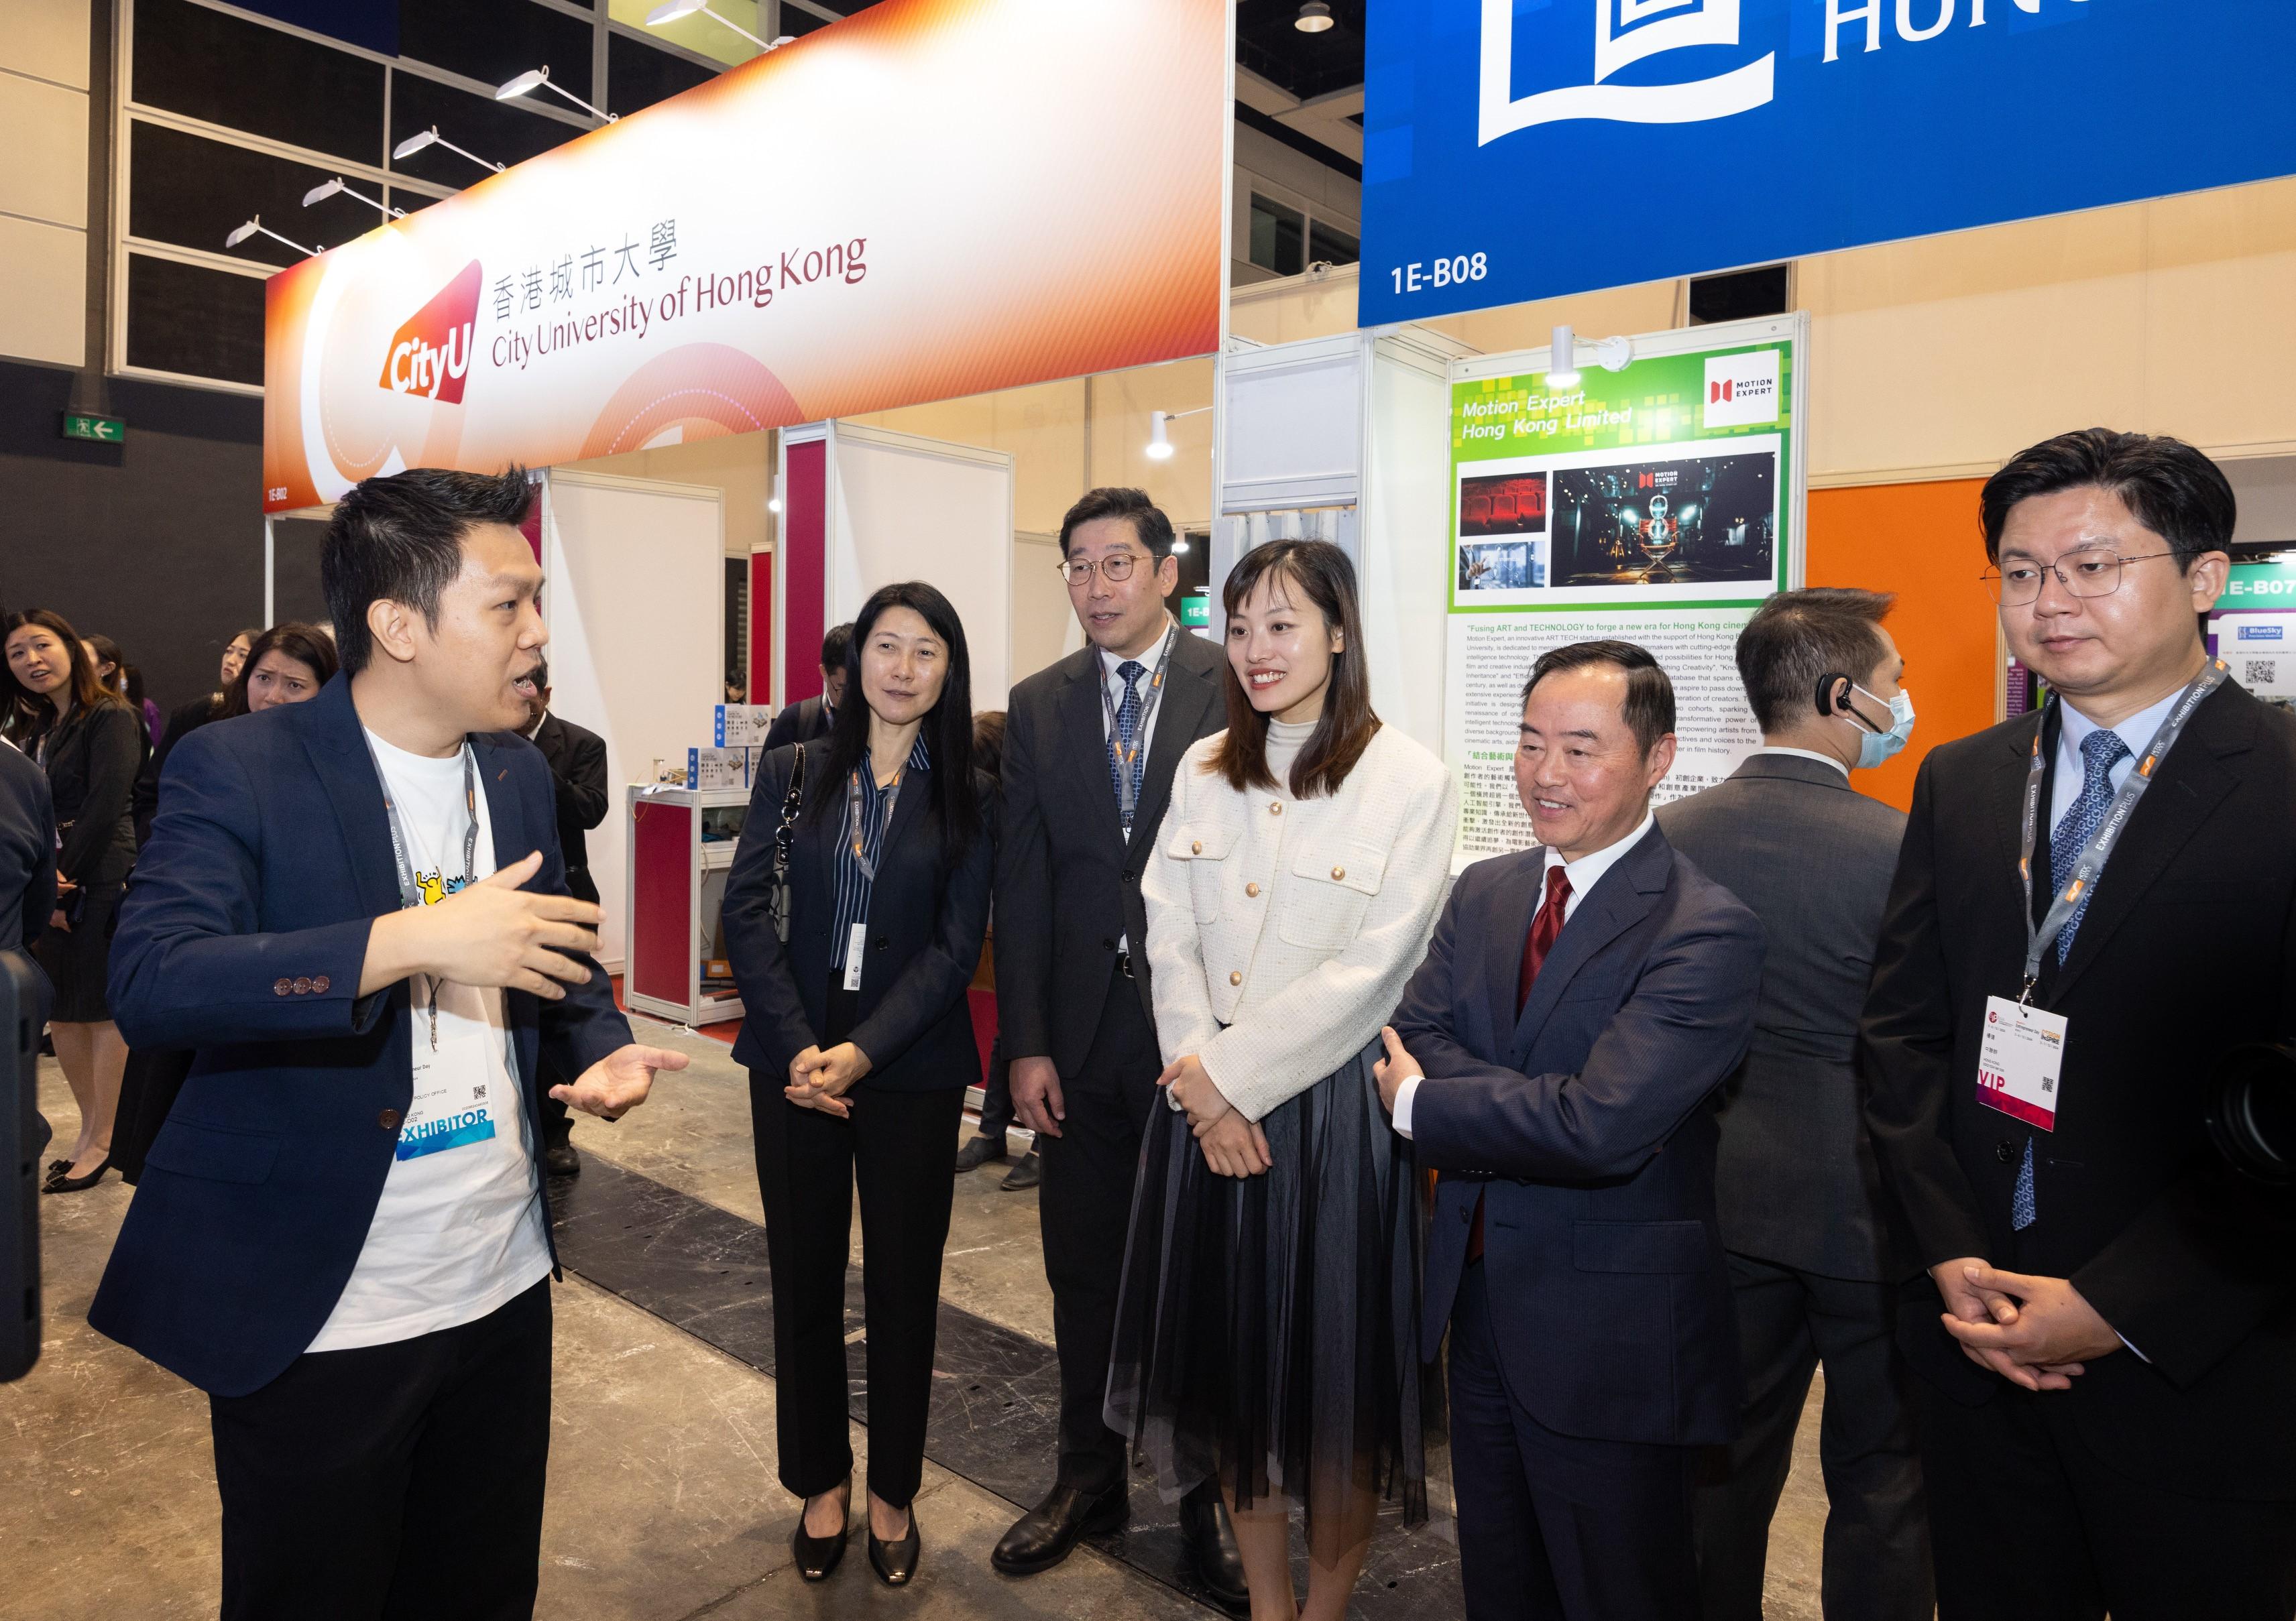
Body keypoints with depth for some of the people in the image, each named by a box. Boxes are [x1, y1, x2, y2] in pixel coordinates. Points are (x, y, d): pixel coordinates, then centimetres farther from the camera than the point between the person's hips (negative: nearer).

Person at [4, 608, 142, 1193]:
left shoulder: (111, 717, -9)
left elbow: (104, 809, -14)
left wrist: (63, 880, -12)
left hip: (99, 879, -8)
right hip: (54, 881, 8)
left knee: (103, 1008, -1)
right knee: (60, 1011, 9)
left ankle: (101, 1142, 8)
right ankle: (92, 1131, 20)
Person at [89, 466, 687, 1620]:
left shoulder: (519, 775, 5)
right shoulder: (238, 770, -12)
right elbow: (148, 983, -25)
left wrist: (600, 1050, -4)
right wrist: (412, 939, -34)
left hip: (504, 1289, 6)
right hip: (313, 1318, -5)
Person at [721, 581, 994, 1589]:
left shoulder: (968, 799, 0)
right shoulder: (793, 774, 3)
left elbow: (955, 947, -6)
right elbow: (746, 911, -3)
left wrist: (862, 1052, -16)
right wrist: (800, 1046, -14)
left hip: (911, 1070, -1)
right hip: (793, 1061, 1)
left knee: (903, 1283, 9)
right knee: (805, 1276, 12)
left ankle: (894, 1491, 28)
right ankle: (821, 1482, 31)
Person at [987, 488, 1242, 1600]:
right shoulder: (1038, 706, 6)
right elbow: (1022, 883, 4)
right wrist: (1025, 1042, -1)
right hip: (1082, 1033, 3)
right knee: (1083, 1268, 15)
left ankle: (1207, 1496, 30)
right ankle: (1090, 1477, 35)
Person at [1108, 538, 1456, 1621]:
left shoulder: (1411, 783, -9)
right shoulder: (1204, 769, 6)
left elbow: (1369, 971, -14)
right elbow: (1169, 938, 3)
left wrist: (1230, 1071, -13)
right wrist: (1198, 1084, -9)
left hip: (1334, 1106, -4)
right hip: (1205, 1103, 5)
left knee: (1334, 1372, 8)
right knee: (1227, 1360, 14)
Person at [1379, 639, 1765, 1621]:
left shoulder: (1707, 934, -20)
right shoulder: (1483, 893, 4)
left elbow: (1602, 1128, -29)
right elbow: (1412, 1045, -5)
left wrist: (1422, 1109, -16)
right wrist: (1549, 1106, -21)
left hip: (1610, 1340, -6)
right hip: (1477, 1300, 7)